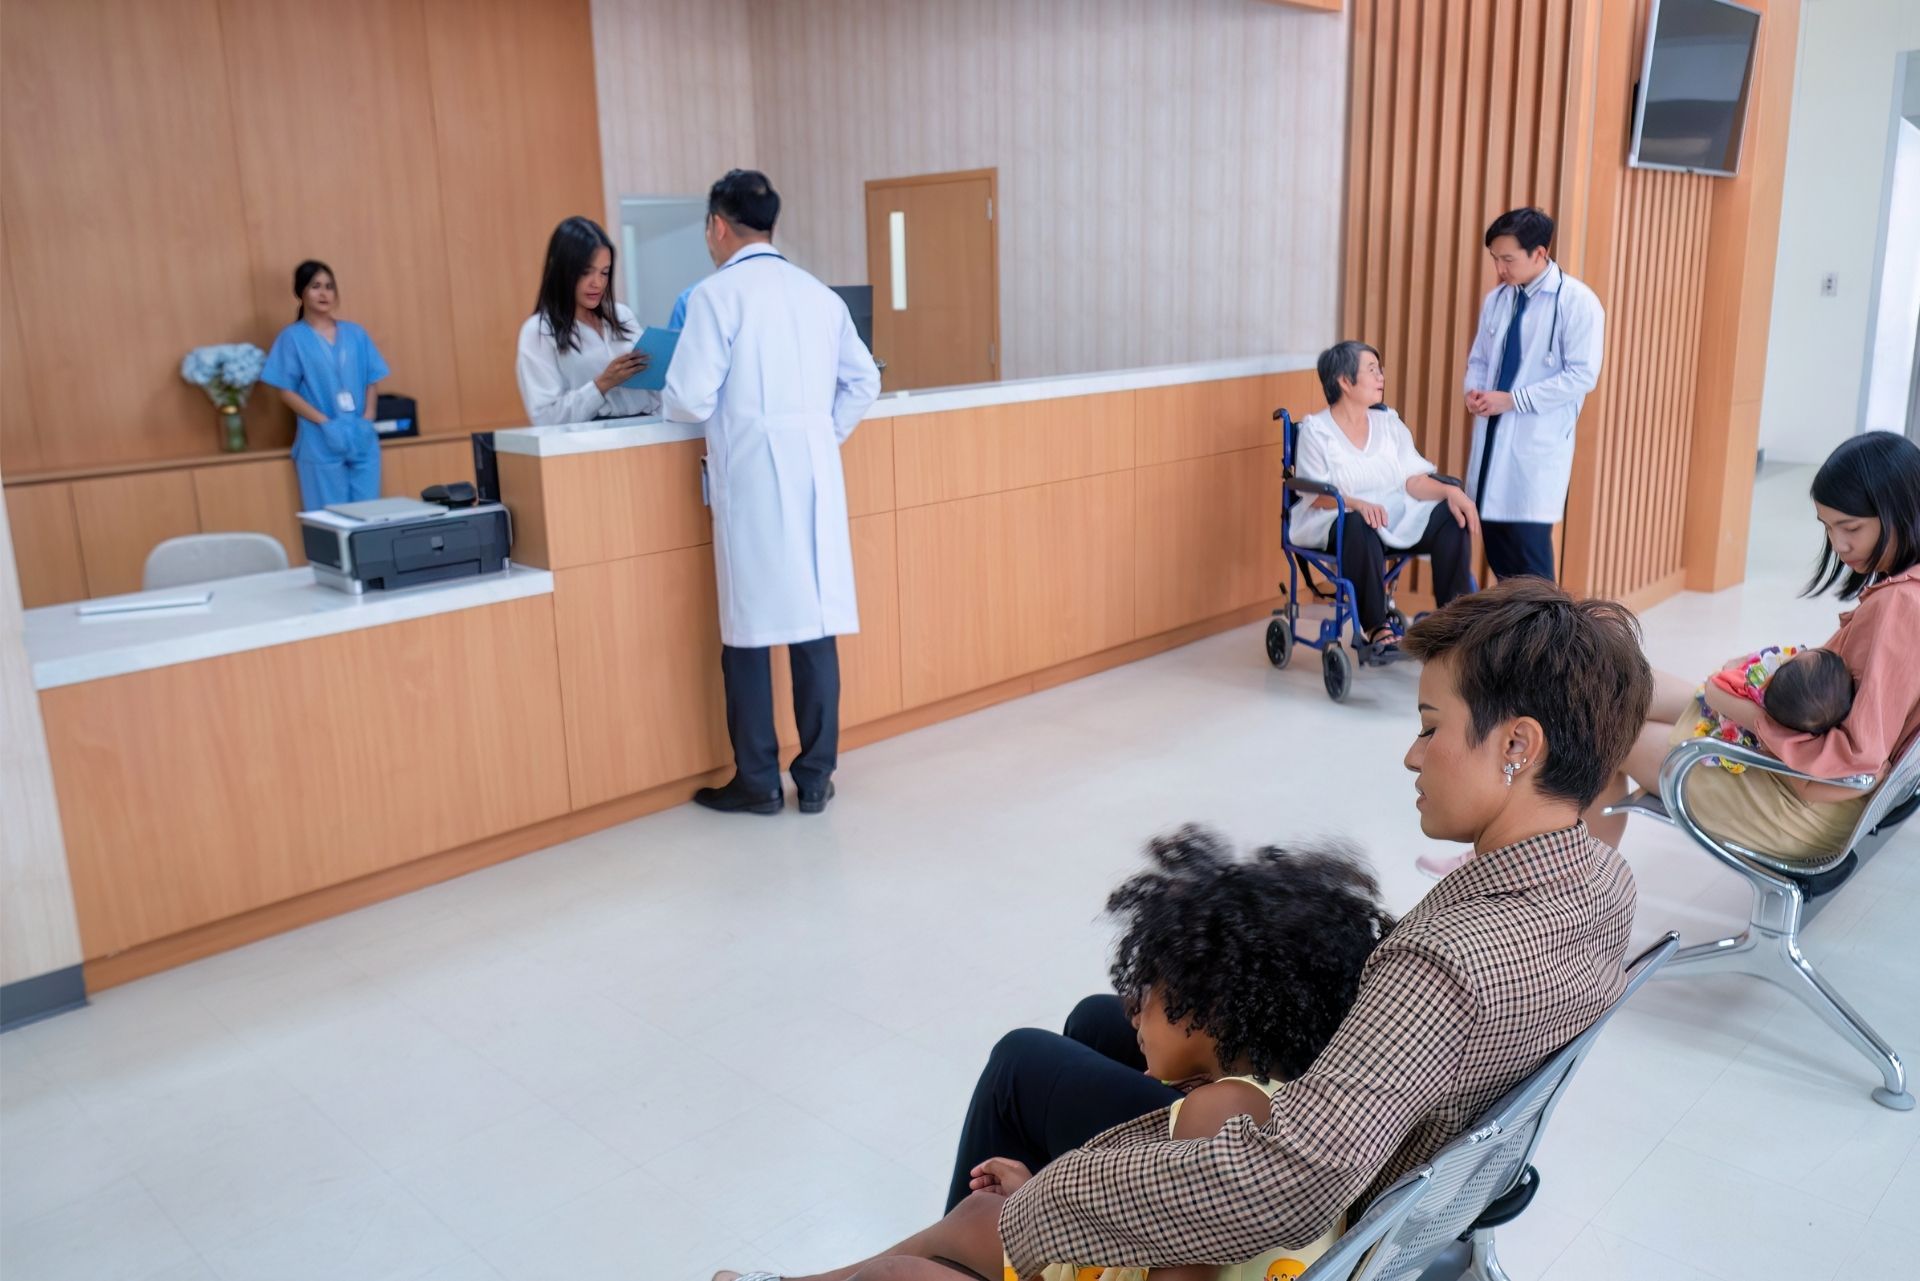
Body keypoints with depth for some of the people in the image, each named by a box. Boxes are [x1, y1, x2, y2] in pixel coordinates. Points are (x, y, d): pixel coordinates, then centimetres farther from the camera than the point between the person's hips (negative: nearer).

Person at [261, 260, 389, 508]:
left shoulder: (355, 333, 10)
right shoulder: (293, 337, 0)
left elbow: (371, 380, 12)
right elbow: (287, 391, -3)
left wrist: (367, 419, -4)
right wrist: (325, 423, -13)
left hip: (362, 438, 3)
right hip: (320, 442, -3)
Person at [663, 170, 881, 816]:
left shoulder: (717, 294, -6)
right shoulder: (820, 294, 11)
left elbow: (691, 400, -10)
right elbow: (864, 382, 14)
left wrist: (670, 398, 11)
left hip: (752, 478, -5)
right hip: (817, 475, 5)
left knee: (749, 629, 4)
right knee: (817, 622, 7)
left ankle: (758, 782, 12)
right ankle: (815, 777, 14)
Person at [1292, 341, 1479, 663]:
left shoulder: (1388, 422, 11)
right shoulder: (1316, 430, -5)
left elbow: (1412, 479, 4)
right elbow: (1317, 495, -13)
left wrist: (1449, 491, -15)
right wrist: (1357, 504, -32)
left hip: (1395, 519, 6)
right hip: (1335, 523, -5)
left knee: (1453, 515, -18)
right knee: (1360, 525, -39)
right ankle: (1376, 630, -32)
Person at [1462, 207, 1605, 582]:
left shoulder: (1577, 301, -9)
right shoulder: (1497, 299, 9)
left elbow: (1581, 375, -14)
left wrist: (1513, 400, -18)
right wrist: (1474, 391, -4)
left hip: (1539, 443, -6)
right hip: (1492, 436, 6)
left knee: (1529, 546, -8)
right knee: (1495, 540, 10)